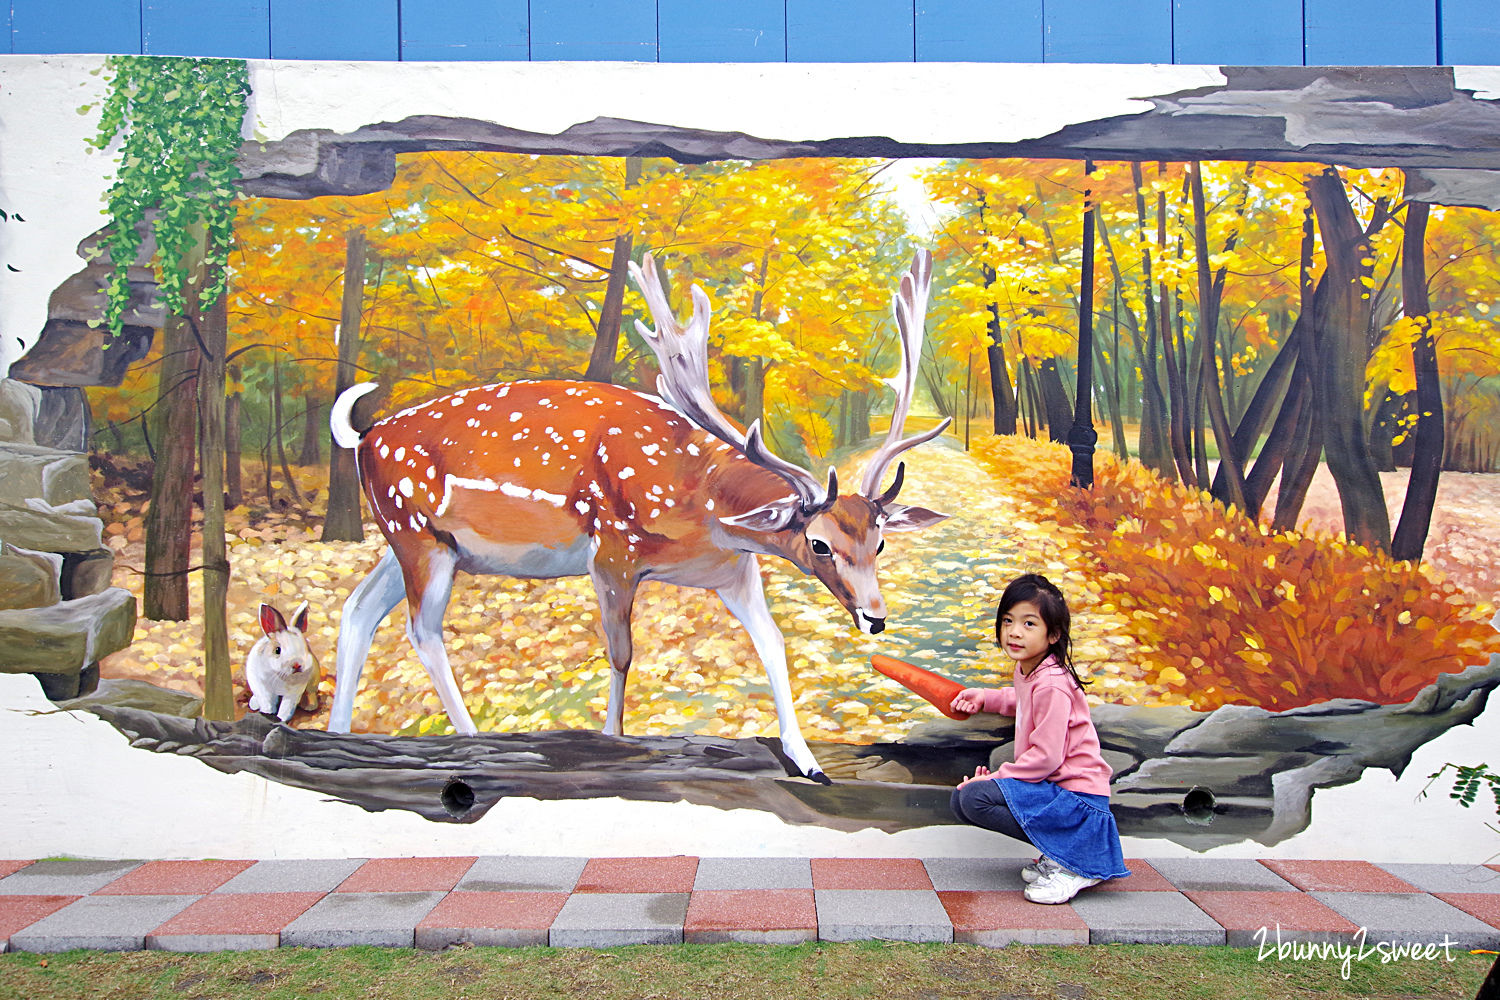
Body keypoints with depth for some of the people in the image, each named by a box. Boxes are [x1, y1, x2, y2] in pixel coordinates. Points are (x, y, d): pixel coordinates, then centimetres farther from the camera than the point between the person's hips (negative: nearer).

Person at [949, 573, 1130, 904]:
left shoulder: (1051, 685, -22)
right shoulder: (1027, 671, 8)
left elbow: (1046, 757, -24)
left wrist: (999, 776, -13)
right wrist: (985, 697, 21)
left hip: (1075, 794, -10)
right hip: (1052, 786, 10)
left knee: (976, 797, -23)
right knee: (961, 798, 9)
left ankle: (1071, 863, -12)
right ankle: (1056, 853, 6)